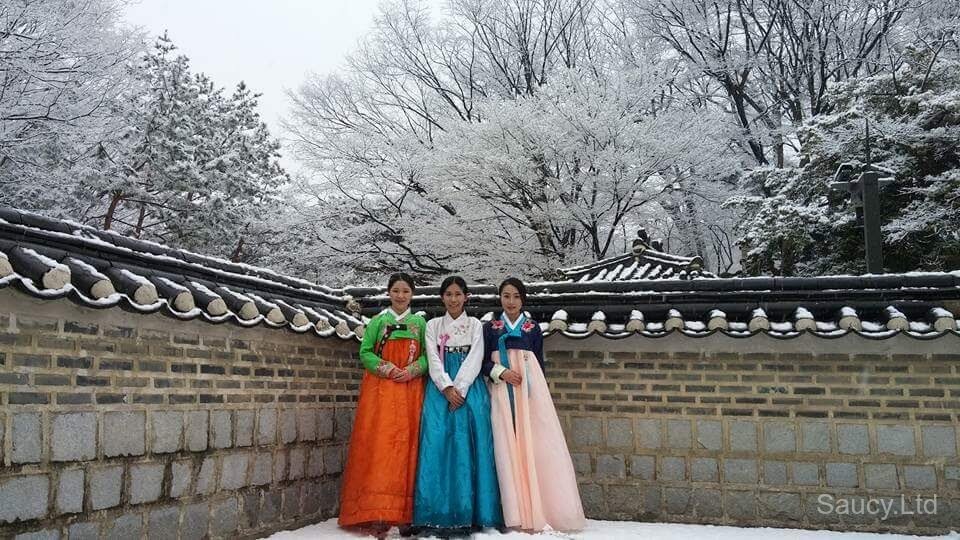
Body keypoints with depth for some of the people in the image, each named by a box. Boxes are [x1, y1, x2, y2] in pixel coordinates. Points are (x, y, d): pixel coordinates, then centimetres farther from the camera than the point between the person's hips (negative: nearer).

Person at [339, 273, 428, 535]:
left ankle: (402, 511, 2)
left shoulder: (420, 323, 13)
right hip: (380, 389, -1)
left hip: (411, 391, 1)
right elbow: (365, 352, 4)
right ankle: (374, 512, -8)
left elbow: (428, 355, 8)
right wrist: (387, 368, -11)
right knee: (378, 445, -9)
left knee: (406, 446, -3)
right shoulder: (378, 321, 9)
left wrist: (412, 370, -10)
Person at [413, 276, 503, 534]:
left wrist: (459, 388, -14)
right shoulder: (433, 325, 13)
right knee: (438, 443, -8)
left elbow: (475, 359, -1)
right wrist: (447, 388, -13)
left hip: (469, 388, 0)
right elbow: (433, 360, 2)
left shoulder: (475, 325, 11)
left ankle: (470, 513, -3)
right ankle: (441, 513, -6)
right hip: (441, 389, 1)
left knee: (469, 444, -7)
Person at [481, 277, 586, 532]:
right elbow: (483, 362, 5)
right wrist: (501, 372, -13)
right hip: (502, 390, 0)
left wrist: (537, 390, 6)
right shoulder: (490, 328, 10)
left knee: (534, 443, -6)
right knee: (507, 445, -6)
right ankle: (517, 513, -3)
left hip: (530, 388, 1)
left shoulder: (533, 328, 12)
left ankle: (540, 511, -2)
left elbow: (540, 363, 12)